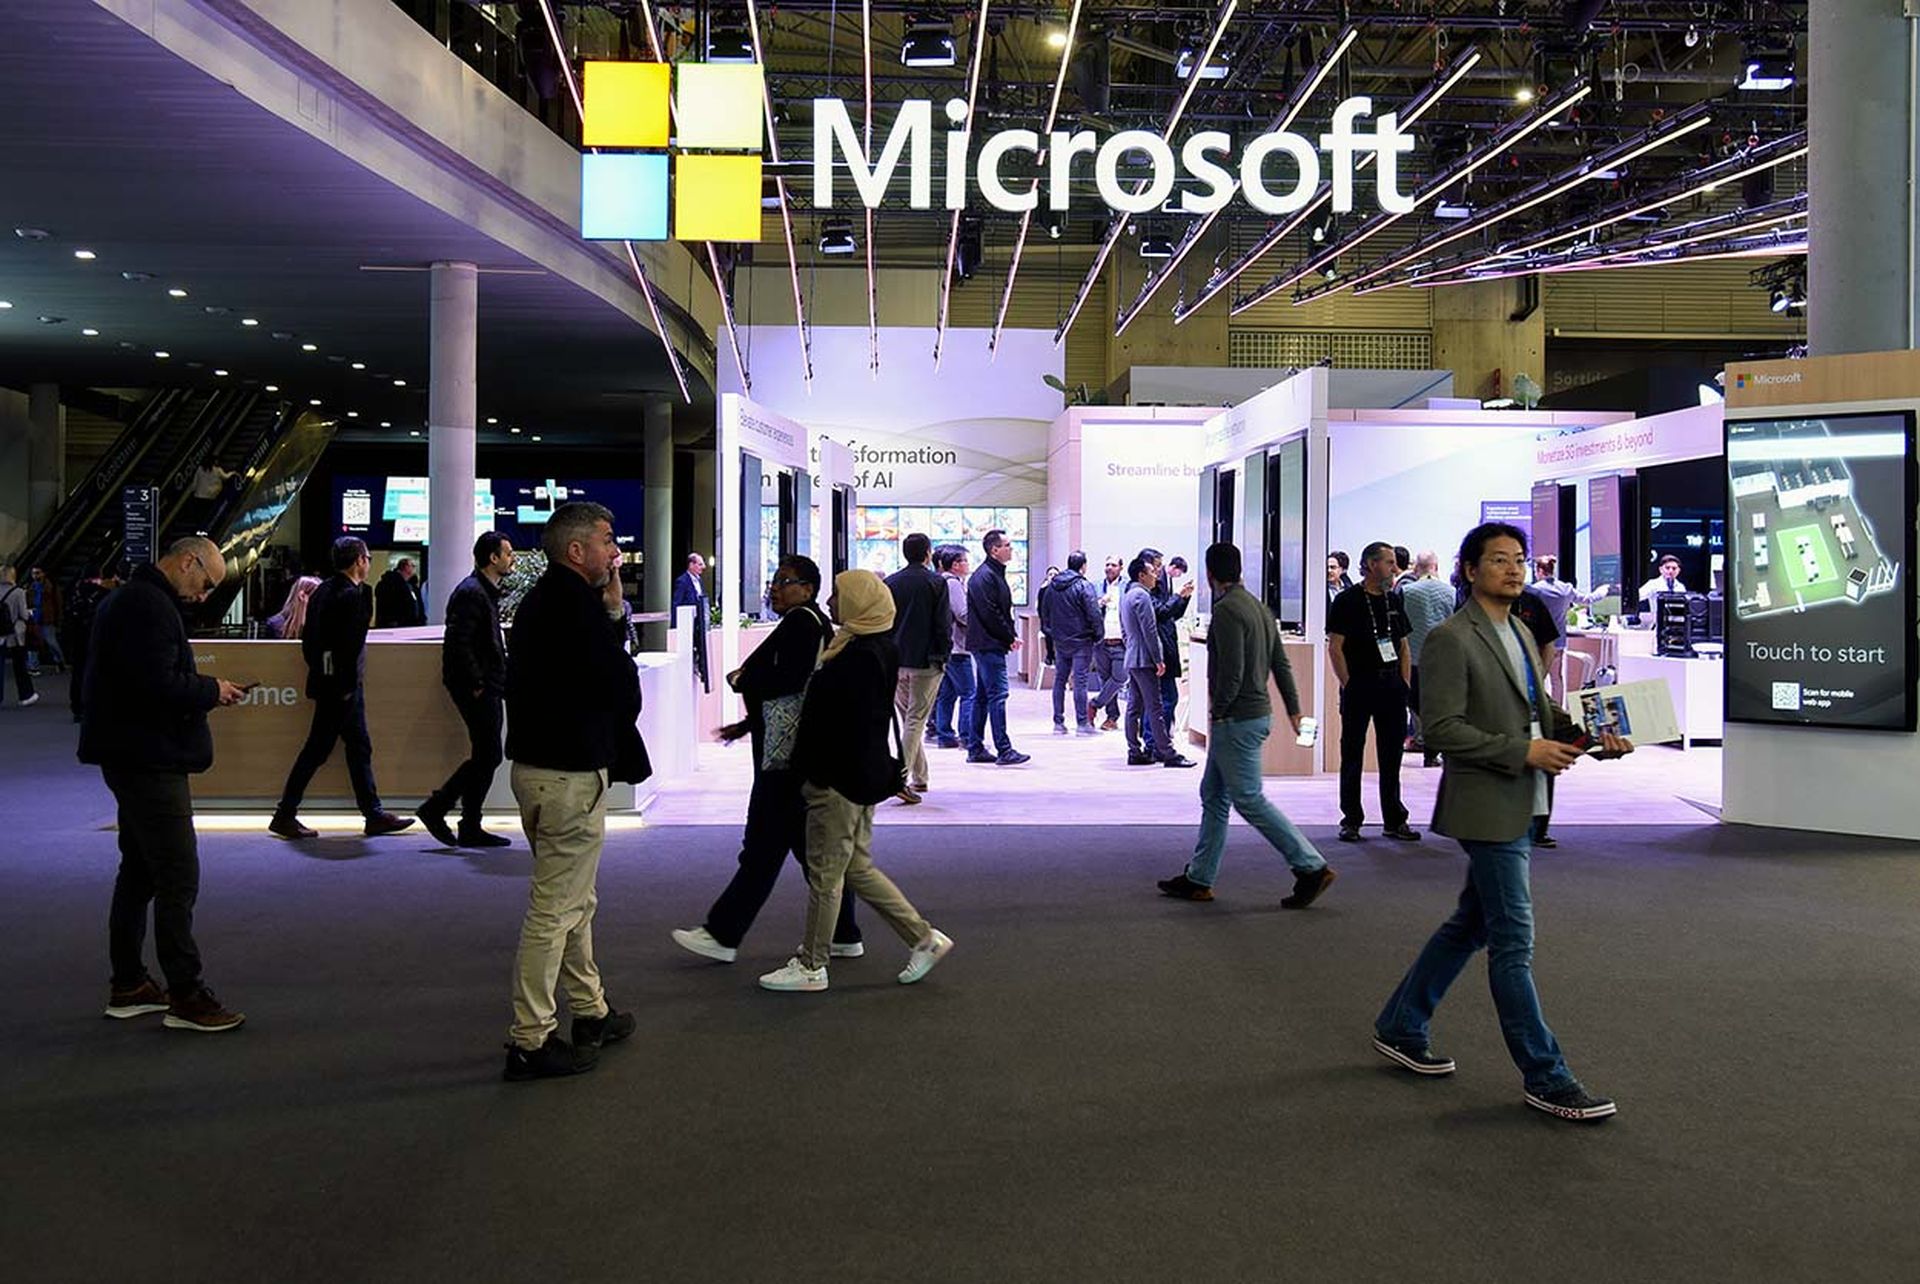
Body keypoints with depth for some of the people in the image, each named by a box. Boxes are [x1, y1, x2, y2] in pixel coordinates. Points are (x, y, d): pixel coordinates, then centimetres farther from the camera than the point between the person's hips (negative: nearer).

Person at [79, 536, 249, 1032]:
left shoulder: (129, 598, 17)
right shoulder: (150, 606, -17)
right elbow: (157, 685, -26)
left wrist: (203, 691, 8)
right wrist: (211, 690, -10)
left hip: (135, 759, 11)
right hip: (149, 761, -11)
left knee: (139, 870, 17)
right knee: (179, 878, -7)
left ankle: (128, 984, 26)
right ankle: (186, 996, -3)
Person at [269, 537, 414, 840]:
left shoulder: (323, 591, 10)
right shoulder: (353, 595, -18)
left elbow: (309, 638, 13)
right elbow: (351, 644, -22)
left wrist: (319, 671, 17)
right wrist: (347, 685, -15)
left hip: (326, 679, 10)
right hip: (342, 685, -10)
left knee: (359, 747, 13)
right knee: (317, 749, -2)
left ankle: (374, 814, 18)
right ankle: (285, 815, 6)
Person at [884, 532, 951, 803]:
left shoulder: (890, 583, 6)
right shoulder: (936, 582, -6)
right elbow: (944, 623, -8)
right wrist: (943, 655, 0)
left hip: (894, 661, 4)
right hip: (925, 662, -4)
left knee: (906, 717, 16)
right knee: (916, 720, -3)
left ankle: (919, 777, 22)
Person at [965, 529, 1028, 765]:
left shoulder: (995, 574, 18)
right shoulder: (984, 577, -14)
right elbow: (991, 614, -19)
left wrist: (1012, 635, 7)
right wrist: (1010, 638, -11)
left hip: (988, 645, 11)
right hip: (989, 645, -11)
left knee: (982, 696, 12)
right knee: (997, 695, -10)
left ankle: (975, 749, 16)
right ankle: (1004, 750, -10)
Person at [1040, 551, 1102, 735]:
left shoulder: (1052, 585, 8)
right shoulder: (1084, 586, -13)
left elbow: (1044, 613, 15)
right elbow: (1093, 614, -16)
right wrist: (1098, 636, -4)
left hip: (1060, 642, 6)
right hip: (1081, 641, -6)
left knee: (1060, 680, 11)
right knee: (1080, 681, -4)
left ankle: (1058, 722, 12)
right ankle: (1082, 723, -3)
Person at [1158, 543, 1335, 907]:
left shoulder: (1227, 610, -17)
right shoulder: (1258, 607, 13)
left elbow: (1232, 672, -23)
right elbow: (1281, 664, 14)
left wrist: (1217, 712, -12)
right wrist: (1293, 708, 17)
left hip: (1236, 720, -10)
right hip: (1257, 713, 10)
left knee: (1249, 799, -4)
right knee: (1214, 795, 14)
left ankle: (1312, 867, -2)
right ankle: (1198, 879, 20)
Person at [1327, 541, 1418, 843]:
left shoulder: (1394, 600, 14)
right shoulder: (1347, 600, -5)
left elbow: (1404, 647, 17)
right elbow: (1334, 647, -8)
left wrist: (1404, 684, 8)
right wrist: (1348, 685, -12)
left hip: (1392, 686, 6)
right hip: (1359, 685, -5)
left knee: (1392, 754, 9)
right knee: (1352, 753, 1)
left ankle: (1394, 820, 16)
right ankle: (1351, 820, 9)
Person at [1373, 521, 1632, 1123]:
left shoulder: (1521, 636, 15)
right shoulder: (1450, 639, -14)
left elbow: (1540, 710, 22)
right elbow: (1442, 728, -19)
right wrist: (1524, 751, -21)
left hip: (1516, 804, 10)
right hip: (1486, 806, -10)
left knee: (1471, 925, 17)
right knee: (1513, 941, -3)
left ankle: (1401, 1028, 31)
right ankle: (1546, 1078, 4)